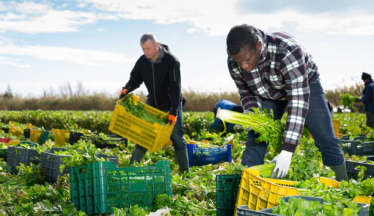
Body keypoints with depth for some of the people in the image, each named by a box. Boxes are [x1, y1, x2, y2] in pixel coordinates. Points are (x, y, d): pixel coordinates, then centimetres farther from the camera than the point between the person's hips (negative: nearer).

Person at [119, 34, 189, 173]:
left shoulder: (171, 61, -23)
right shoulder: (142, 61, -8)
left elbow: (175, 88, -26)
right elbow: (135, 78, 4)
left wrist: (173, 112, -32)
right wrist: (126, 89, -19)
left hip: (171, 106, -4)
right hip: (152, 105, 4)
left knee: (177, 138, -1)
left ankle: (185, 172, 7)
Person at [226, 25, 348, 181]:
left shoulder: (287, 51, -43)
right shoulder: (234, 63, -26)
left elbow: (298, 99, -46)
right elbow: (247, 93, -7)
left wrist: (287, 152, -50)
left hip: (305, 84, -3)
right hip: (269, 94, 3)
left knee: (326, 141, -6)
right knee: (254, 143, -8)